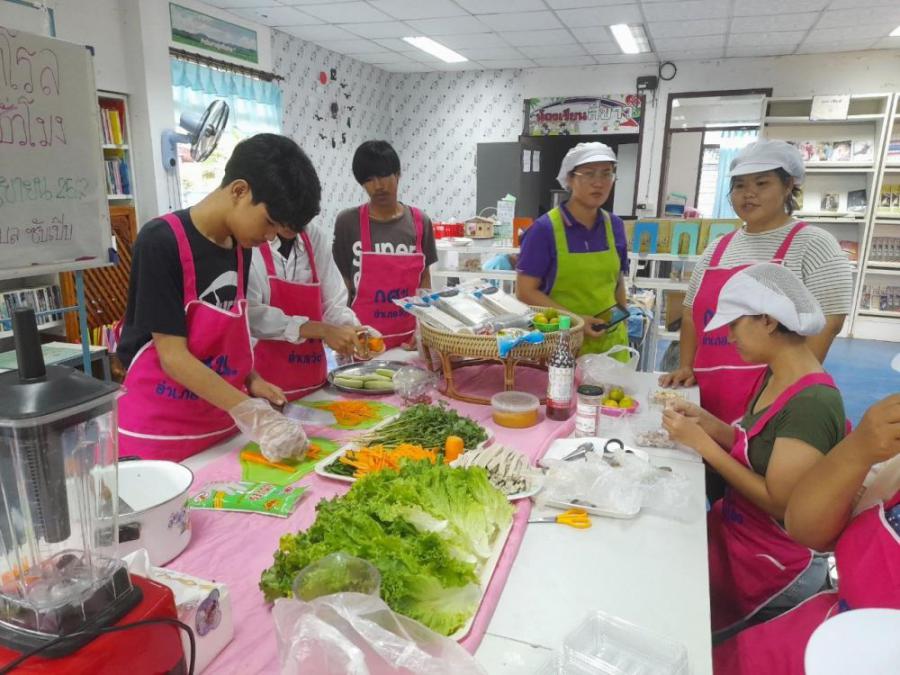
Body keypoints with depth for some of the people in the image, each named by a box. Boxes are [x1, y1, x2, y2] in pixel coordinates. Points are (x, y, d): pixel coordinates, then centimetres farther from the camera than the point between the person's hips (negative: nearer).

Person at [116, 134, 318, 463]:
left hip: (221, 423, 6)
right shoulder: (162, 243, -18)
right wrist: (252, 415, -24)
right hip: (158, 431, -6)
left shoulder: (240, 247, 2)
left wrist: (251, 381, -1)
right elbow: (172, 355, -20)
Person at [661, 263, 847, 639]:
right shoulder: (775, 376, 1)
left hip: (774, 565, -7)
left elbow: (778, 502, -24)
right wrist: (709, 423, -6)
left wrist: (702, 443, -21)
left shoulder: (813, 403, -27)